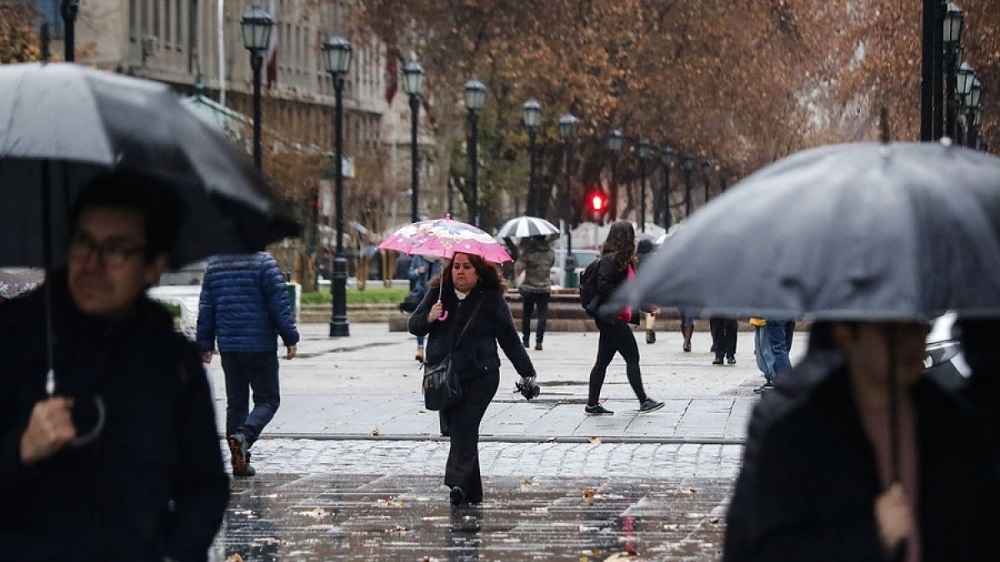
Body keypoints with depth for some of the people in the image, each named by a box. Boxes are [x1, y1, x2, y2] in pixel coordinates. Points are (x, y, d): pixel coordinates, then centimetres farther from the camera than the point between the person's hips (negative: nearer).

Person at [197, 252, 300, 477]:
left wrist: (205, 344, 17)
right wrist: (290, 339, -4)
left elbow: (206, 308, 11)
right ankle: (244, 435, -22)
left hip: (228, 346, 5)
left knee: (236, 402, 11)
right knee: (267, 399, 4)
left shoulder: (214, 265, 8)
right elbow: (280, 304, -11)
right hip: (261, 347, -5)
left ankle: (239, 462, 9)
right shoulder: (264, 263, -9)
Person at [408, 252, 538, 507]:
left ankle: (457, 482, -28)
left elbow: (510, 340, 4)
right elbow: (414, 325, 12)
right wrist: (428, 318, -10)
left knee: (464, 428, -17)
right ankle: (472, 491, 14)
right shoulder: (438, 293, 9)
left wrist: (527, 373, 2)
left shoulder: (491, 300, 0)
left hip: (479, 377, -4)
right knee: (454, 428, 6)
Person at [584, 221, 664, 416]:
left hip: (614, 319, 10)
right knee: (632, 357, -5)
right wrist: (620, 307, -20)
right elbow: (604, 287, -23)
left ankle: (592, 403, 12)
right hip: (611, 318, -10)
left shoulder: (622, 260, 17)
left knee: (603, 360, 10)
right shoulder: (612, 260, -14)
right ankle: (643, 401, 0)